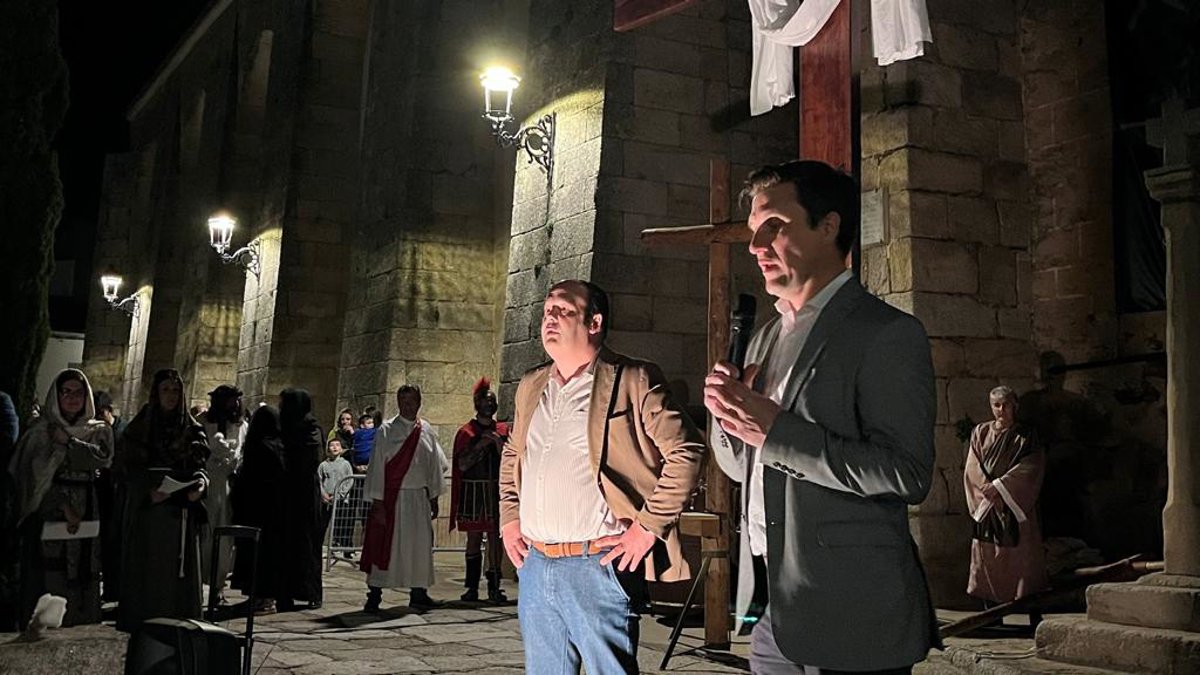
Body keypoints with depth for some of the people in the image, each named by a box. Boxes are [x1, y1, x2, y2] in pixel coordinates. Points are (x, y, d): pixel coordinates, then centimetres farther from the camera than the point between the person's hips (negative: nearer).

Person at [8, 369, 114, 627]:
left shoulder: (99, 431, 13)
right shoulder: (41, 431, 4)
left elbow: (103, 458, -6)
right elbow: (38, 472, -5)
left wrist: (68, 441, -11)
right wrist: (63, 506, -14)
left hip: (86, 520, 3)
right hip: (49, 518, -2)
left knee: (83, 583, 1)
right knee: (48, 583, -7)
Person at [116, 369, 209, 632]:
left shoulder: (192, 430, 9)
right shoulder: (139, 428, 3)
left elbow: (200, 465, 9)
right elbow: (125, 469, -1)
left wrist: (200, 483, -13)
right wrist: (148, 490, -17)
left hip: (181, 512, 2)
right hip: (146, 510, -2)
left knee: (179, 570, 1)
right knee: (146, 569, -2)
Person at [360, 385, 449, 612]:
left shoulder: (426, 431, 7)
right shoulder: (386, 431, -5)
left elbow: (434, 465, 14)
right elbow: (377, 466, -6)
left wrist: (434, 498, 14)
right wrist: (378, 502, -11)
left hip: (419, 498, 4)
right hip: (392, 497, -4)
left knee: (420, 545, 8)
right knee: (384, 545, -2)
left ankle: (418, 594, 18)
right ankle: (374, 595, 7)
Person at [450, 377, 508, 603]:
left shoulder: (502, 430, 9)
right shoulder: (466, 432, 3)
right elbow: (462, 465, -4)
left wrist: (498, 443, -12)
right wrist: (480, 445, -13)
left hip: (496, 490, 1)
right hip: (473, 490, -1)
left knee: (495, 538, -2)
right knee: (474, 538, 4)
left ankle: (494, 587, 1)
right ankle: (472, 587, 10)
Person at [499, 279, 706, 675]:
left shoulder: (633, 381, -6)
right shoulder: (531, 386, 16)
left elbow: (686, 451, -10)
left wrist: (649, 526, -13)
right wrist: (509, 517, 17)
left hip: (599, 564, -6)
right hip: (534, 562, 7)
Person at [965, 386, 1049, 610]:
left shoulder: (1025, 436, 5)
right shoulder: (981, 433, 11)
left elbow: (1031, 467, -7)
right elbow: (972, 467, 5)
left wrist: (999, 486, -15)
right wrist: (987, 489, -12)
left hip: (1017, 507, -2)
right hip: (986, 505, 2)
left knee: (1023, 557, -5)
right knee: (988, 558, -1)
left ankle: (1035, 622, 0)